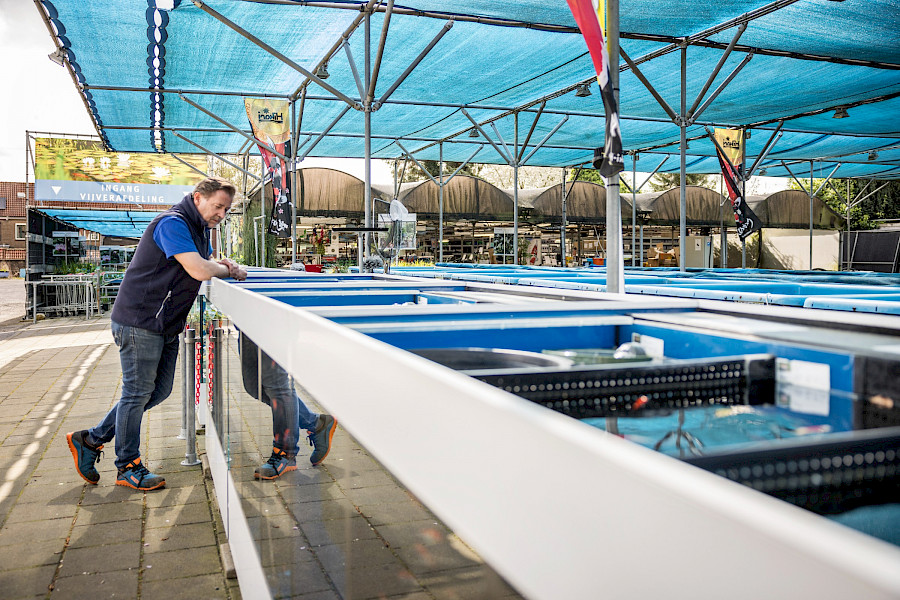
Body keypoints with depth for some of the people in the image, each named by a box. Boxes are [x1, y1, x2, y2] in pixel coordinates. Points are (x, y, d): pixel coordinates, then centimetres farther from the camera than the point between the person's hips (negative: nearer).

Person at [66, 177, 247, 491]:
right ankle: (128, 467, 16)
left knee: (159, 391, 13)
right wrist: (231, 271, -9)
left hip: (166, 324, 10)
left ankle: (91, 440, 25)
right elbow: (199, 270, -27)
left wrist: (224, 265, -1)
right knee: (137, 393, 1)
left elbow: (209, 263, 23)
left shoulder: (199, 229, 14)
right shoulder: (172, 223, -18)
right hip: (140, 321, -10)